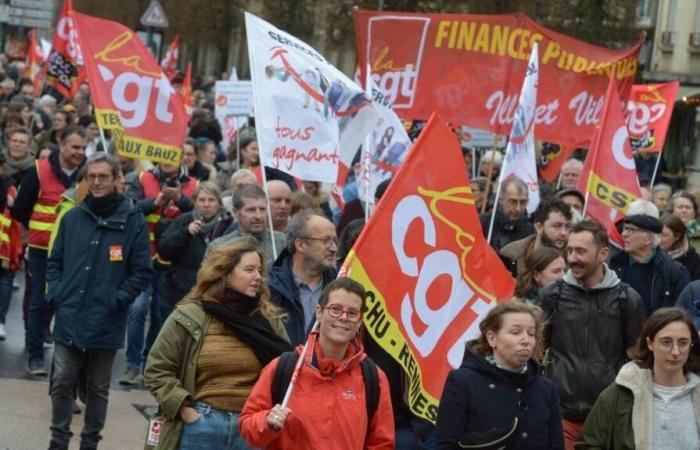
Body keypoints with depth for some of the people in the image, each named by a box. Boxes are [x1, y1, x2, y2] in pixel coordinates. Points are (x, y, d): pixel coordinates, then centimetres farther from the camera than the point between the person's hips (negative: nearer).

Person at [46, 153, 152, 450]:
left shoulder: (133, 220, -4)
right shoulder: (72, 217, 7)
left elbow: (142, 272, -3)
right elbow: (55, 262, 14)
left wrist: (117, 300, -11)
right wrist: (56, 293, 0)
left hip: (106, 322, -2)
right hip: (69, 318, 2)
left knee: (98, 389, 10)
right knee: (61, 383, 2)